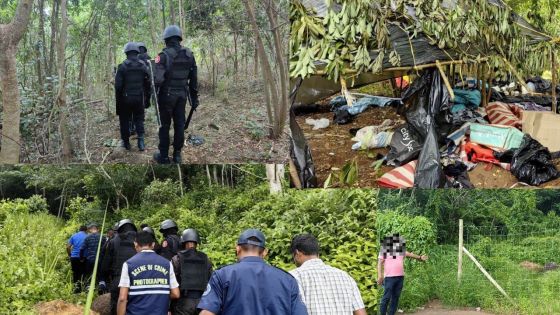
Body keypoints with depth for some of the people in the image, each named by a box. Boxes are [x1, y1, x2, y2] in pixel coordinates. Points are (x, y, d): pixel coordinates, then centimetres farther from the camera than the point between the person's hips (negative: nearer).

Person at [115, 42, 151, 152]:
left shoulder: (122, 66, -10)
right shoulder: (143, 66, -1)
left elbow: (118, 85, -10)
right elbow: (148, 83, 2)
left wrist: (117, 99, 2)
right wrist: (147, 97, 12)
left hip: (125, 98, -2)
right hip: (139, 98, 2)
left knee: (125, 121, 11)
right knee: (139, 120, 12)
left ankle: (126, 143, 15)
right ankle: (141, 141, -3)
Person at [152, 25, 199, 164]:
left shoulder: (164, 55, -14)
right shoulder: (189, 55, 2)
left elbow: (157, 79, -20)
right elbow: (194, 79, 7)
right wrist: (194, 97, 14)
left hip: (167, 95, -4)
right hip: (182, 95, 4)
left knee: (164, 125, 6)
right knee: (179, 124, 11)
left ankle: (163, 156, 12)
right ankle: (177, 155, 17)